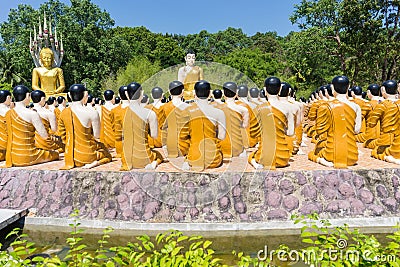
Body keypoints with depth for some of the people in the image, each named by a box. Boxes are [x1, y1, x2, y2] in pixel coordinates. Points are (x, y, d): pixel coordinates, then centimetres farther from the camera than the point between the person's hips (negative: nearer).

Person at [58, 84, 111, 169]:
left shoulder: (64, 113, -2)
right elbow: (97, 135, -11)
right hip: (86, 155, -8)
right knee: (107, 155, 20)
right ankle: (94, 162, -5)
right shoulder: (92, 112, -19)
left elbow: (63, 135, 8)